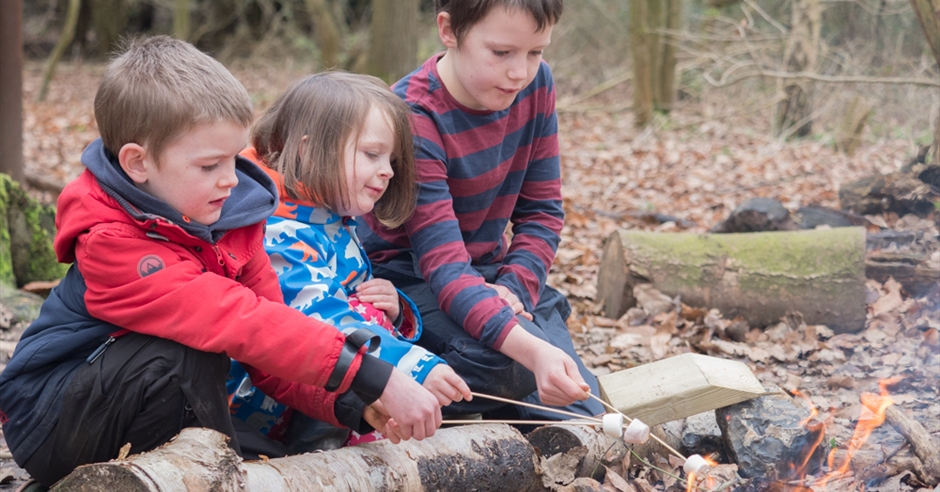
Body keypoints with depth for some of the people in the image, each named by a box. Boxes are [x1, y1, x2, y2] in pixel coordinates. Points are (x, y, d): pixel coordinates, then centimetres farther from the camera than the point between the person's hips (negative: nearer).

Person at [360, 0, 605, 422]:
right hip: (409, 275, -6)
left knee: (579, 414, -9)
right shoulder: (414, 120, -27)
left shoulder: (536, 83, -7)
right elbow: (444, 266, -34)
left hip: (490, 270, 6)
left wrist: (513, 286, -18)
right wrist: (532, 350, -49)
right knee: (512, 363, -34)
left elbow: (541, 209, 2)